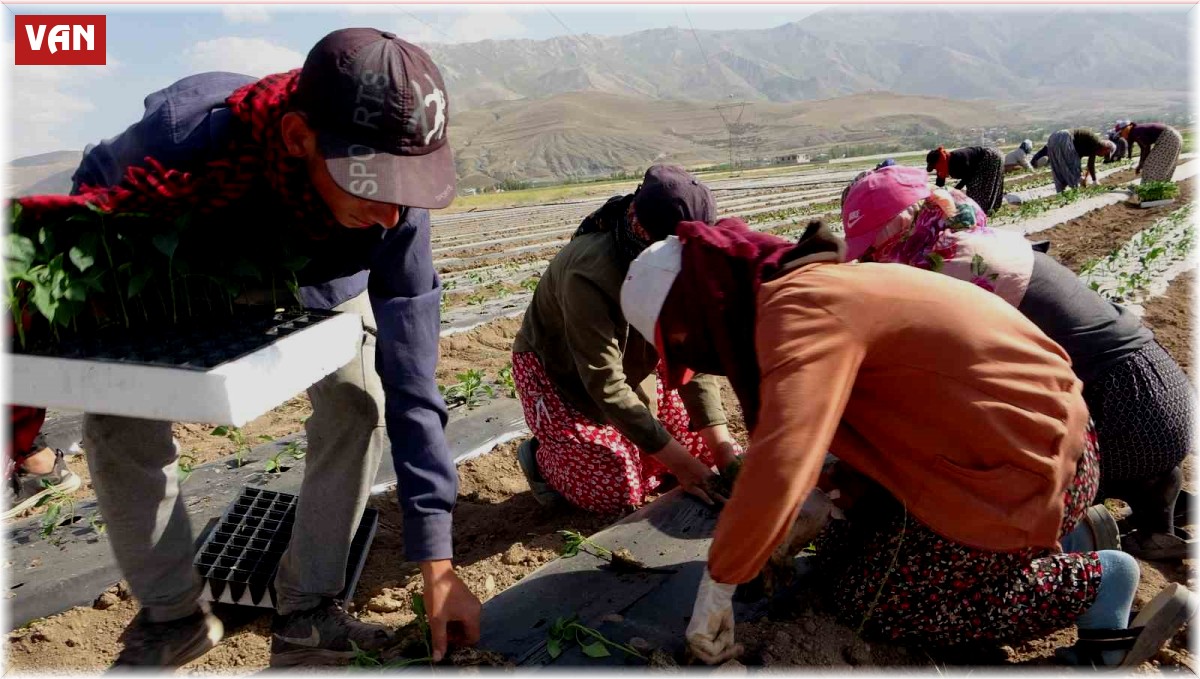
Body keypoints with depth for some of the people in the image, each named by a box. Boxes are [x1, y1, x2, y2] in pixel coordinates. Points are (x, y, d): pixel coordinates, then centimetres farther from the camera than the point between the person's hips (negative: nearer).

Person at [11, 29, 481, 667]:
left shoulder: (394, 206, -39)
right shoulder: (182, 135, -43)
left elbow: (410, 383, -34)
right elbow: (84, 220, -18)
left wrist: (436, 561, -33)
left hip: (320, 283, 0)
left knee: (357, 402, -20)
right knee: (118, 427, -9)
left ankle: (305, 612, -2)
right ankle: (172, 615, 13)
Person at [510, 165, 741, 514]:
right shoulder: (589, 276, -38)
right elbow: (605, 385, -36)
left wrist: (723, 448, -24)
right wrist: (679, 463, -35)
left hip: (630, 371, 6)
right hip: (555, 373, -6)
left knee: (703, 445, -2)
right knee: (617, 489, -16)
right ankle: (543, 456, 10)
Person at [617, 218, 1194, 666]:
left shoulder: (797, 309, -24)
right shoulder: (807, 288, 7)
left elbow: (781, 463, -34)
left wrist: (716, 588, -24)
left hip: (1018, 470, -9)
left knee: (863, 605, -1)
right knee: (843, 550, 13)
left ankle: (1092, 584, 6)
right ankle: (1065, 537, 17)